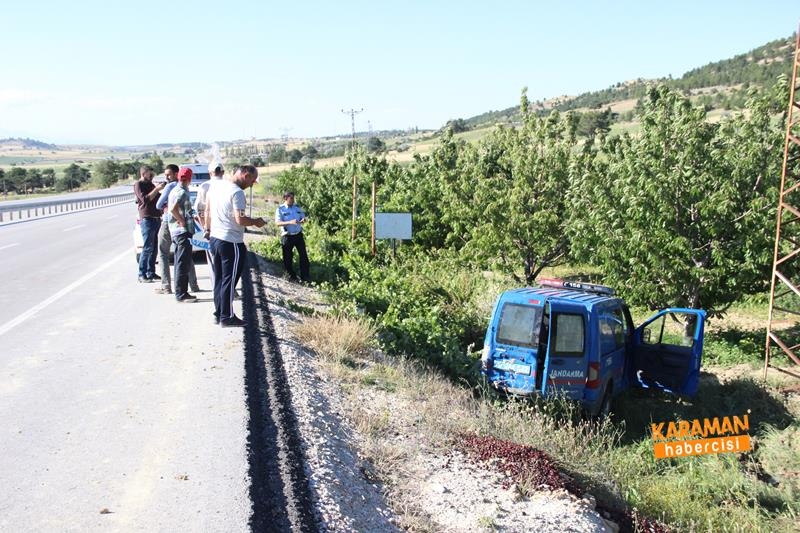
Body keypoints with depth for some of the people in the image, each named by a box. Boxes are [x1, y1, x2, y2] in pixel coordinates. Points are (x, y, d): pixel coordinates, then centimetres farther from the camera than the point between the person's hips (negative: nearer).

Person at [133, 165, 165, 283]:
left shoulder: (151, 184, 20)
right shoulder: (138, 185, -3)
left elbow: (158, 199, 27)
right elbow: (145, 199, -16)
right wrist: (157, 189, -18)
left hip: (157, 219, 8)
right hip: (147, 219, -8)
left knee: (154, 248, 9)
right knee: (147, 248, -10)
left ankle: (151, 273, 14)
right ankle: (142, 275, -7)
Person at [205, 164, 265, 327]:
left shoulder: (215, 185, 7)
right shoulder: (237, 192, -18)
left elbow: (207, 209, 16)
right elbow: (240, 220, -23)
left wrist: (208, 229, 26)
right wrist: (256, 222, -6)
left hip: (214, 238, 8)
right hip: (231, 242, -8)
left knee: (219, 278, 15)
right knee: (229, 280, 0)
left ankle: (219, 313, 22)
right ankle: (227, 317, 6)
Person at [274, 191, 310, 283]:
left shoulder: (297, 207, 6)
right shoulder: (280, 209, -8)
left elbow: (303, 217, 12)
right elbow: (278, 222, -17)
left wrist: (303, 220, -13)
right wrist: (290, 222, -31)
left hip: (298, 235, 4)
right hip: (287, 236, -4)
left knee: (303, 255, 2)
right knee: (287, 258, 5)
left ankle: (305, 277, 10)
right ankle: (291, 276, 19)